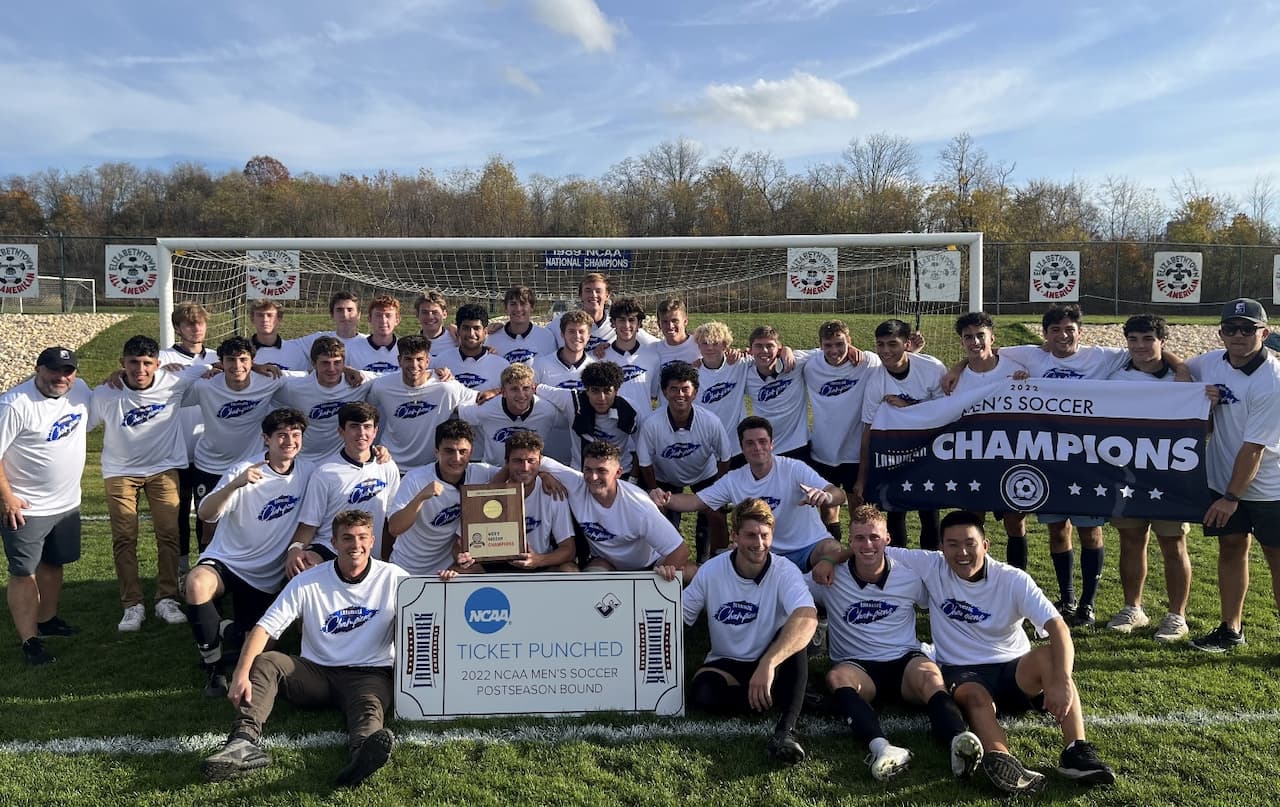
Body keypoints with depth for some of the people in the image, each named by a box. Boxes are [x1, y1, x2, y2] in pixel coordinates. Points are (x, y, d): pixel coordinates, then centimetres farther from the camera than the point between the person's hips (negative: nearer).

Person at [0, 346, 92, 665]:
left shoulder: (80, 391, -1)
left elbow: (92, 417, 22)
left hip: (67, 504, 7)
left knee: (54, 565, 20)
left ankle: (47, 620, 38)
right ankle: (29, 640, 9)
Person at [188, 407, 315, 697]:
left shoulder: (308, 473, -4)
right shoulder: (245, 471, -13)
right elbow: (206, 514, -25)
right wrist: (235, 484, -39)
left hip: (267, 577, 3)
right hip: (225, 561, -3)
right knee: (196, 583, -34)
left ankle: (218, 631, 36)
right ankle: (215, 669, -15)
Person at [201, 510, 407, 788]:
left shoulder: (392, 578, -1)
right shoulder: (308, 582, -2)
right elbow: (265, 627, -8)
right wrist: (241, 674, -23)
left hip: (370, 674, -3)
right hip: (317, 672, 3)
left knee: (369, 705, -36)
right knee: (265, 662, -22)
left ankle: (363, 754, -69)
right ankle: (245, 740, -41)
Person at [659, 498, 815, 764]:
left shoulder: (785, 571, -18)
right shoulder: (711, 571, -8)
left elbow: (808, 618, -38)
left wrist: (767, 664, -51)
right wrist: (666, 585, -21)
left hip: (774, 663, -2)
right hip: (726, 663, 2)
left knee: (793, 636, -34)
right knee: (701, 694, -31)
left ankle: (786, 728, -37)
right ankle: (791, 698, -15)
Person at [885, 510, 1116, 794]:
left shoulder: (1013, 580, -8)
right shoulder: (931, 567, -3)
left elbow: (1058, 628, -19)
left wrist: (1062, 681, -35)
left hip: (1014, 669, 1)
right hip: (963, 673, -1)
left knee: (1048, 655, -31)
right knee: (975, 697, -36)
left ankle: (1076, 752, -37)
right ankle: (1000, 760, -63)